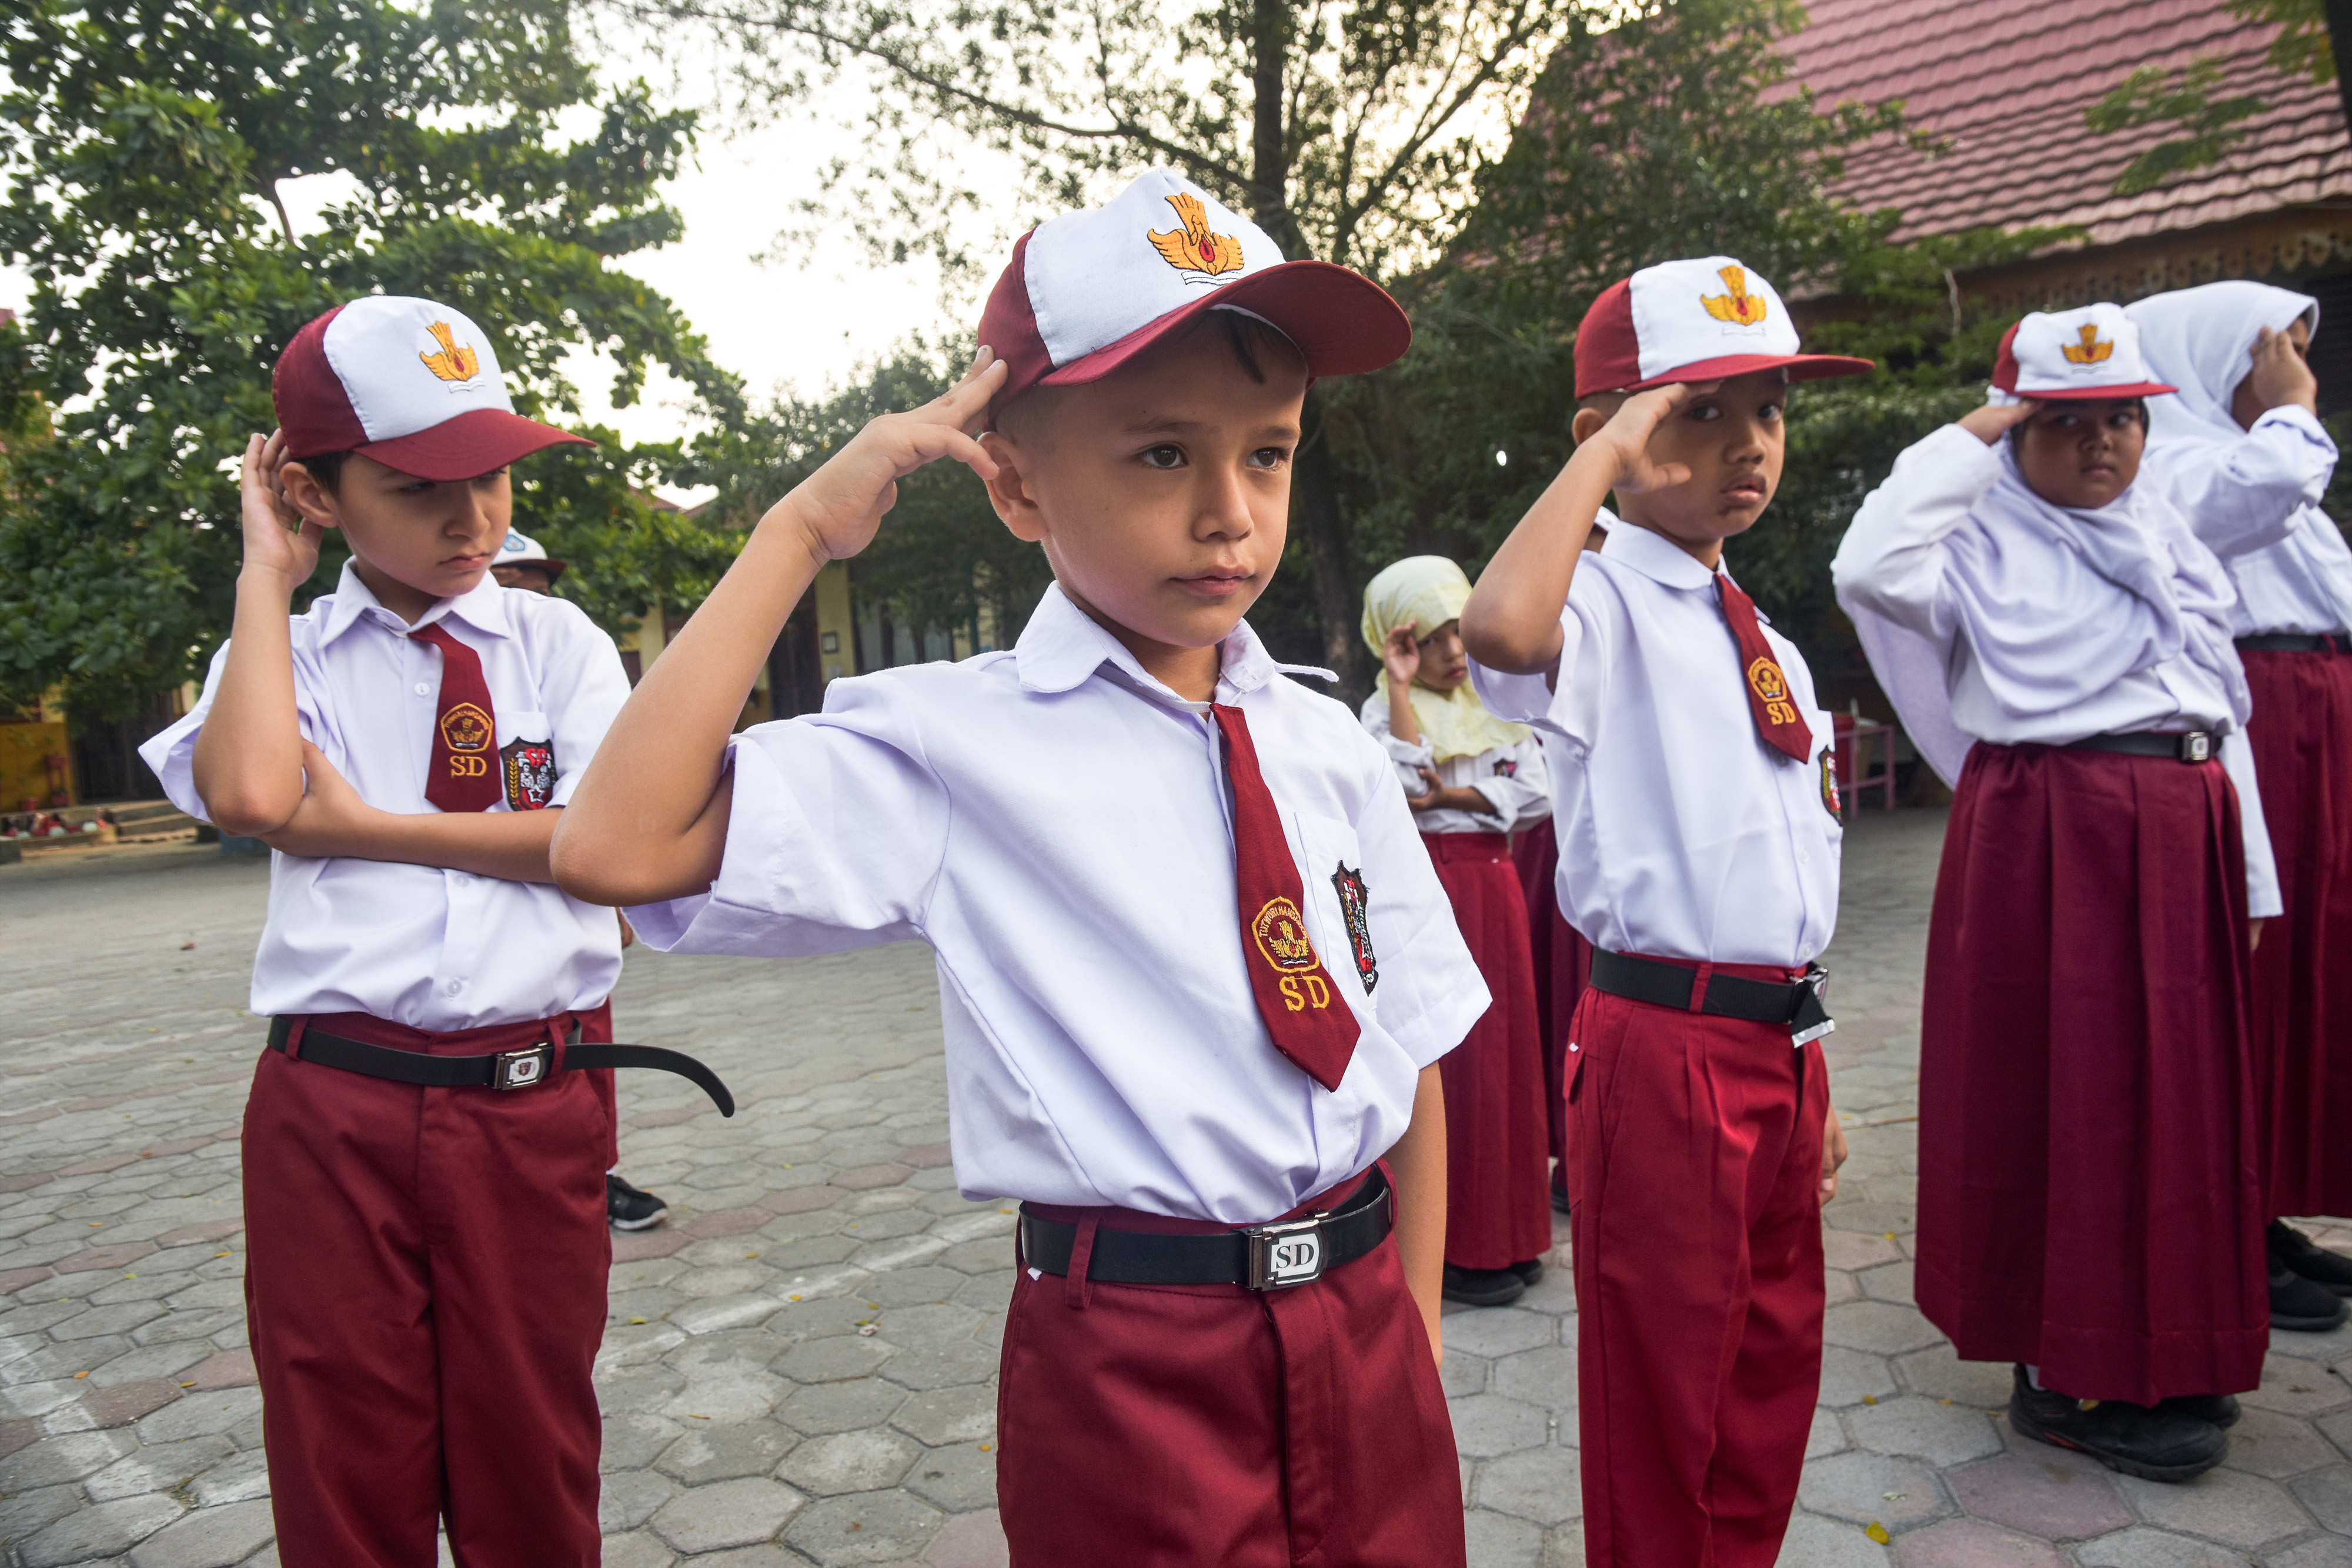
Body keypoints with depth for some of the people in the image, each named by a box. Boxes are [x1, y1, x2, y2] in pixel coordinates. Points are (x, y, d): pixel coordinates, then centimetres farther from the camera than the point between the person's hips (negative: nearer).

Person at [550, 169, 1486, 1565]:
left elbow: (1413, 1057, 7)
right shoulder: (960, 744, -11)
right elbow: (618, 849, -23)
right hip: (1131, 1367, -4)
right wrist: (804, 534, -19)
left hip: (1365, 1336, 5)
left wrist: (1420, 1343, 6)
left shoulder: (1330, 748, 2)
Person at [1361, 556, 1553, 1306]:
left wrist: (1458, 797, -10)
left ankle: (1507, 1234, 20)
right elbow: (1403, 780, -21)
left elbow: (1537, 793, 3)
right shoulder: (1386, 709, -1)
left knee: (1505, 1051, 9)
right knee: (1448, 1057, -4)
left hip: (1495, 883, 6)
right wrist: (1401, 684, -17)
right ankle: (1454, 1245, 6)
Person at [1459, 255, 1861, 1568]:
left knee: (1776, 1368, 23)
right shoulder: (1607, 606, -11)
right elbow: (1500, 631, -38)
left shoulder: (1773, 650, 15)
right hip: (1664, 1050, -8)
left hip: (1786, 1045, 8)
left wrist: (1813, 1075, 17)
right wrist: (1611, 453, -24)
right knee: (1663, 1397, 8)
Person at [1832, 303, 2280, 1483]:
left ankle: (2165, 1349, 27)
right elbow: (1868, 566, -24)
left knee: (2180, 1091, 12)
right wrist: (1971, 439, -13)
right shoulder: (1987, 544, -2)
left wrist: (2249, 875, 15)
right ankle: (2066, 1374, 10)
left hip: (2182, 843, 7)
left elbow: (2221, 715, 18)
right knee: (2066, 1094, -2)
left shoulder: (2173, 544, 18)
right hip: (2048, 839, -7)